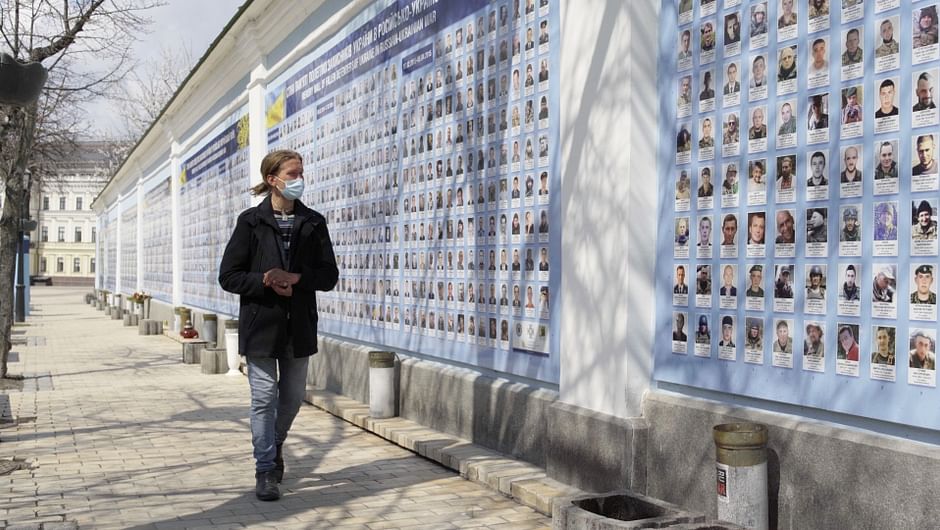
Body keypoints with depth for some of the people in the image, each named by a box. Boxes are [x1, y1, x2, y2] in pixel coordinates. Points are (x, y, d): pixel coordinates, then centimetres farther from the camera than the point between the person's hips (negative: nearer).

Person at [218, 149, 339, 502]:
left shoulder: (313, 222, 4)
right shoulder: (251, 221, -3)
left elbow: (329, 275, 2)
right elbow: (228, 276, -3)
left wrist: (296, 278, -15)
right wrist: (266, 283, -17)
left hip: (299, 325, 3)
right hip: (261, 323, -3)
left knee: (293, 396, 13)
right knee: (264, 397, 0)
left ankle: (275, 444, 41)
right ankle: (265, 470, 11)